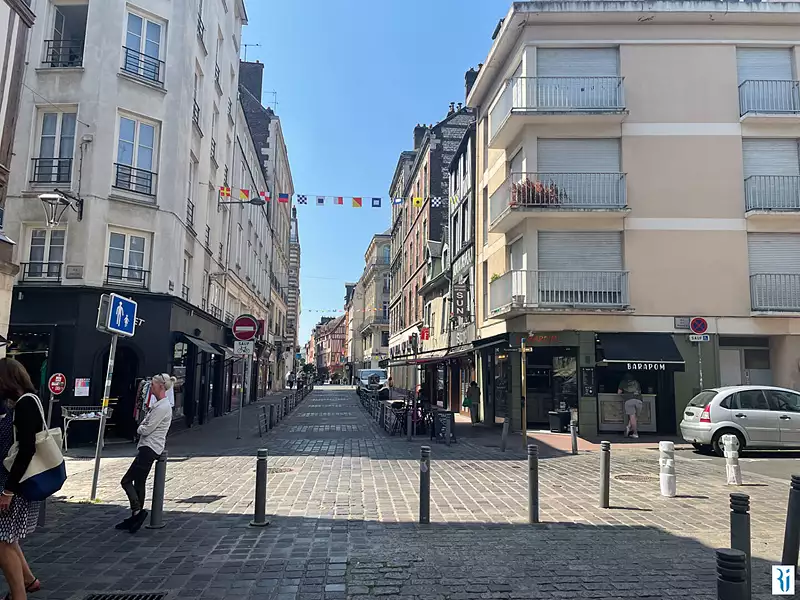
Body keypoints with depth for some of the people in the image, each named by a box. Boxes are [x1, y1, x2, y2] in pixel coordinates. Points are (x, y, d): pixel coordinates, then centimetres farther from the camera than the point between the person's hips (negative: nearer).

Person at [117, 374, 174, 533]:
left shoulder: (163, 407, -17)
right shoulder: (159, 404, 16)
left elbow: (147, 429, -18)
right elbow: (146, 425, 20)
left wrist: (140, 428, 1)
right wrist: (142, 428, 1)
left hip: (150, 449, -10)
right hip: (148, 448, 10)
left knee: (126, 481, -7)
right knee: (138, 483, 13)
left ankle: (137, 511, -6)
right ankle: (136, 517, 20)